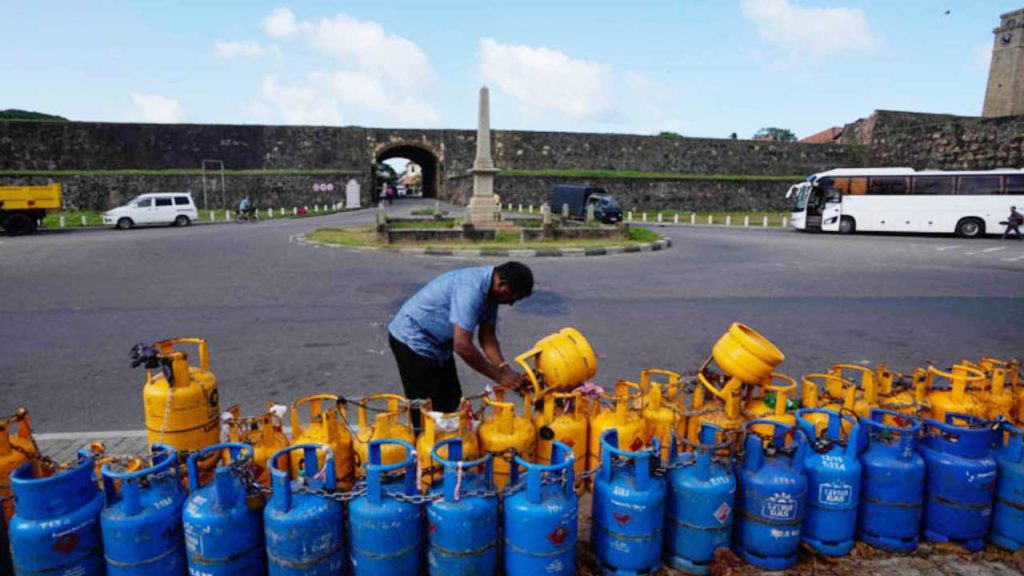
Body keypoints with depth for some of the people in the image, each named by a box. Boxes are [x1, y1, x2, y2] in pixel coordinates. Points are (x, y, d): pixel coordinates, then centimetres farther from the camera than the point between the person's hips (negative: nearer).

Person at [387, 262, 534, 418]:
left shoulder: (490, 290, -4)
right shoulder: (470, 289, -32)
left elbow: (487, 337, 2)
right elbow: (462, 346, -35)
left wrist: (506, 371, -11)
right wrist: (499, 377, -25)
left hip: (436, 340, 9)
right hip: (412, 340, -9)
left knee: (451, 400, 14)